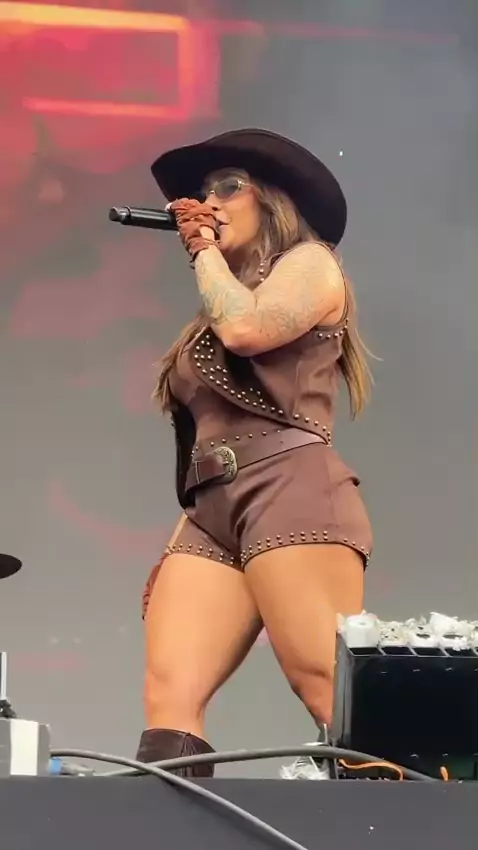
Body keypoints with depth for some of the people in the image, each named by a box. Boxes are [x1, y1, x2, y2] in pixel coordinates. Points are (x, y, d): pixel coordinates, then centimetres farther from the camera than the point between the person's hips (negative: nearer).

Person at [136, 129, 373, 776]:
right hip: (212, 514, 7)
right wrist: (178, 543, 16)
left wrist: (206, 253, 8)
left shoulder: (309, 263, 12)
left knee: (338, 696, -20)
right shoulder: (223, 307, 33)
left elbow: (247, 330, -10)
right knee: (169, 698, -14)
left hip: (290, 493, -7)